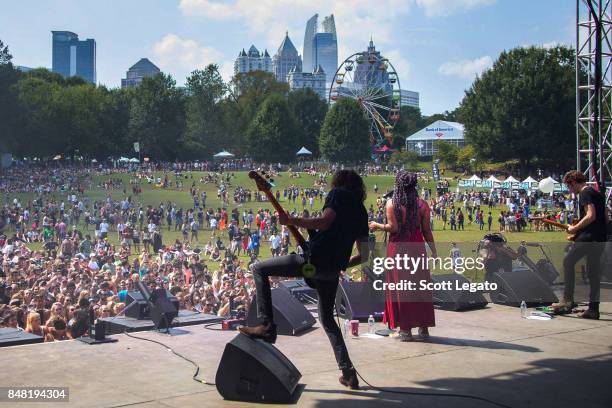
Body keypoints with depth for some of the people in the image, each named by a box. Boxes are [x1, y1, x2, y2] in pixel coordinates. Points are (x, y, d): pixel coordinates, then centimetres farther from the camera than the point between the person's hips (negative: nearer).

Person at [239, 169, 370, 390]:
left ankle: (266, 325, -3)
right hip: (332, 272, 7)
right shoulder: (361, 211, 23)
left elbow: (324, 222, -15)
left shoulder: (338, 193, 4)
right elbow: (364, 255, 21)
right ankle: (348, 372, 17)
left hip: (314, 260, -7)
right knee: (327, 317, 24)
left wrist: (291, 221, -10)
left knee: (259, 269, 7)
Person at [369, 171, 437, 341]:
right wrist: (434, 251, 9)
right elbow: (426, 231, 0)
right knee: (420, 287, 11)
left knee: (400, 289, 6)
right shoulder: (422, 203, -1)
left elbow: (393, 228, -13)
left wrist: (377, 226, 4)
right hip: (417, 247, 2)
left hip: (397, 248, -2)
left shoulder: (391, 203, -6)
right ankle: (424, 328, 16)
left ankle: (405, 329, 8)